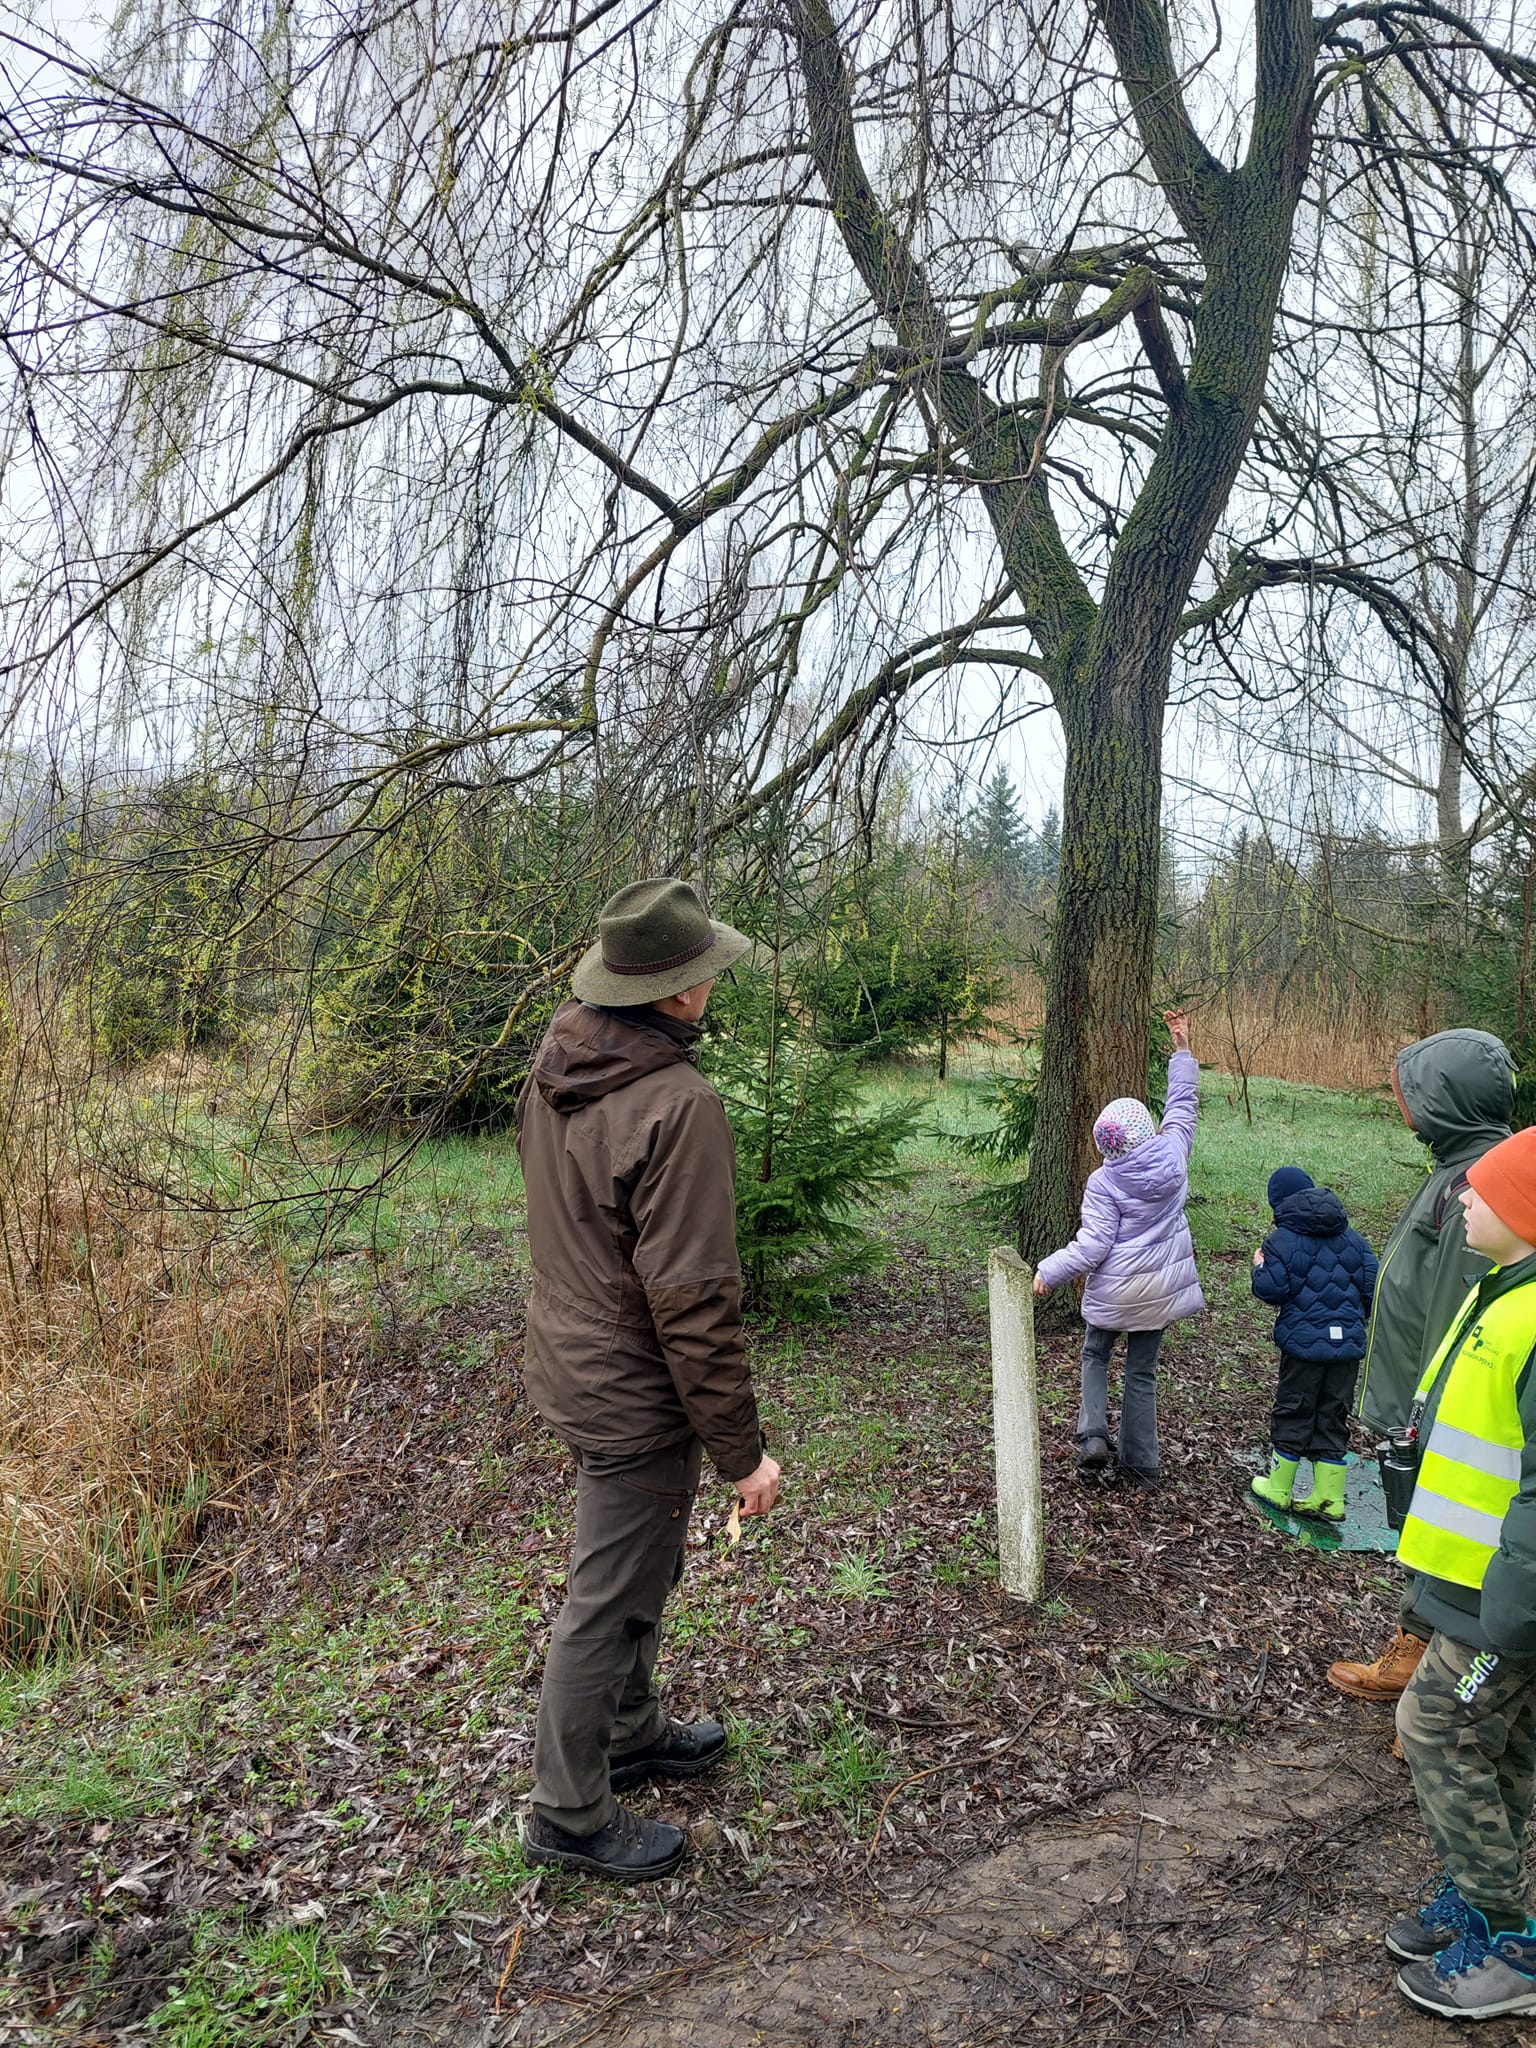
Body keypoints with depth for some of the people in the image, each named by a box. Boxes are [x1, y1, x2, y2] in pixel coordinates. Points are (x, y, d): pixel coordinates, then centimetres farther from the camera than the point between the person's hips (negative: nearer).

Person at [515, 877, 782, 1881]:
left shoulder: (555, 1066, -2)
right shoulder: (679, 1109, -29)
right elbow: (695, 1303, -27)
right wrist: (742, 1448, -17)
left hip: (570, 1366, 9)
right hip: (637, 1396, -9)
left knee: (639, 1569, 27)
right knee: (609, 1603, 10)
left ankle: (634, 1732, 48)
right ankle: (571, 1813, 30)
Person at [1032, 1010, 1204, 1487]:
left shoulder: (1103, 1182, -18)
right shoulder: (1173, 1153, -7)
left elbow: (1092, 1246, -19)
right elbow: (1184, 1104, 8)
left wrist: (1048, 1271, -9)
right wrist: (1182, 1046, 15)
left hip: (1115, 1289, -4)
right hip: (1163, 1286, 4)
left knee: (1096, 1355, 21)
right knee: (1142, 1372, 14)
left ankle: (1093, 1437, 5)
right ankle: (1142, 1464, 19)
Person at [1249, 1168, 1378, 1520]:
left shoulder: (1281, 1240, -9)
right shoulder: (1352, 1238, 7)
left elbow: (1272, 1290, -14)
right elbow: (1372, 1284, 7)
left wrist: (1259, 1266, 7)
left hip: (1304, 1342, -4)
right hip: (1348, 1343, 4)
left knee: (1292, 1414, 9)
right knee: (1333, 1418, 12)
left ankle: (1278, 1488, 21)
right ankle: (1328, 1498, 15)